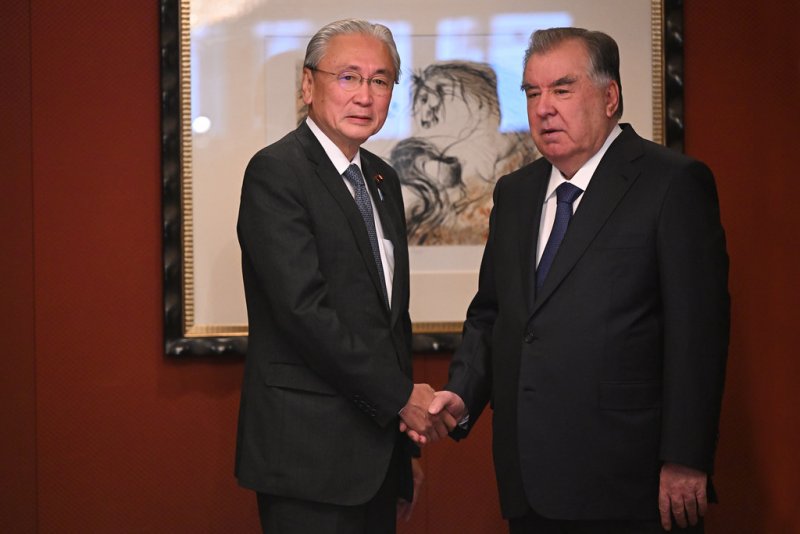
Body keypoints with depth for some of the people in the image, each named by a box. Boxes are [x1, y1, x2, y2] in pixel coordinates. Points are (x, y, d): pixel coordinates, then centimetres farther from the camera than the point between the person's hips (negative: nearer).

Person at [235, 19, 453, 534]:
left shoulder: (383, 179, 15)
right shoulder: (275, 172, -11)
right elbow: (304, 308, -20)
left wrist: (405, 445, 16)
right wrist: (402, 396, -14)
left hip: (378, 447, 8)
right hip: (311, 453, -7)